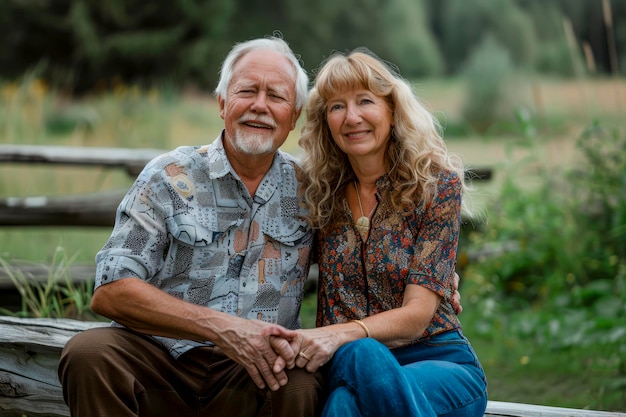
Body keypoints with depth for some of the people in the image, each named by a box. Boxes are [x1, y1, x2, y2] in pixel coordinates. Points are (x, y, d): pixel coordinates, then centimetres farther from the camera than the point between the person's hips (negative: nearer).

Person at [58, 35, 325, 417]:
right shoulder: (169, 178, 1)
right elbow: (110, 292, -8)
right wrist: (222, 327, -19)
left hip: (255, 371, 1)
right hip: (163, 360, 0)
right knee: (89, 353, -29)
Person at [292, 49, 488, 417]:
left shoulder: (438, 183, -3)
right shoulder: (324, 192, 7)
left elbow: (416, 314, -10)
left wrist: (341, 334, -27)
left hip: (439, 361, -2)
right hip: (350, 363, 2)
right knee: (360, 354, -36)